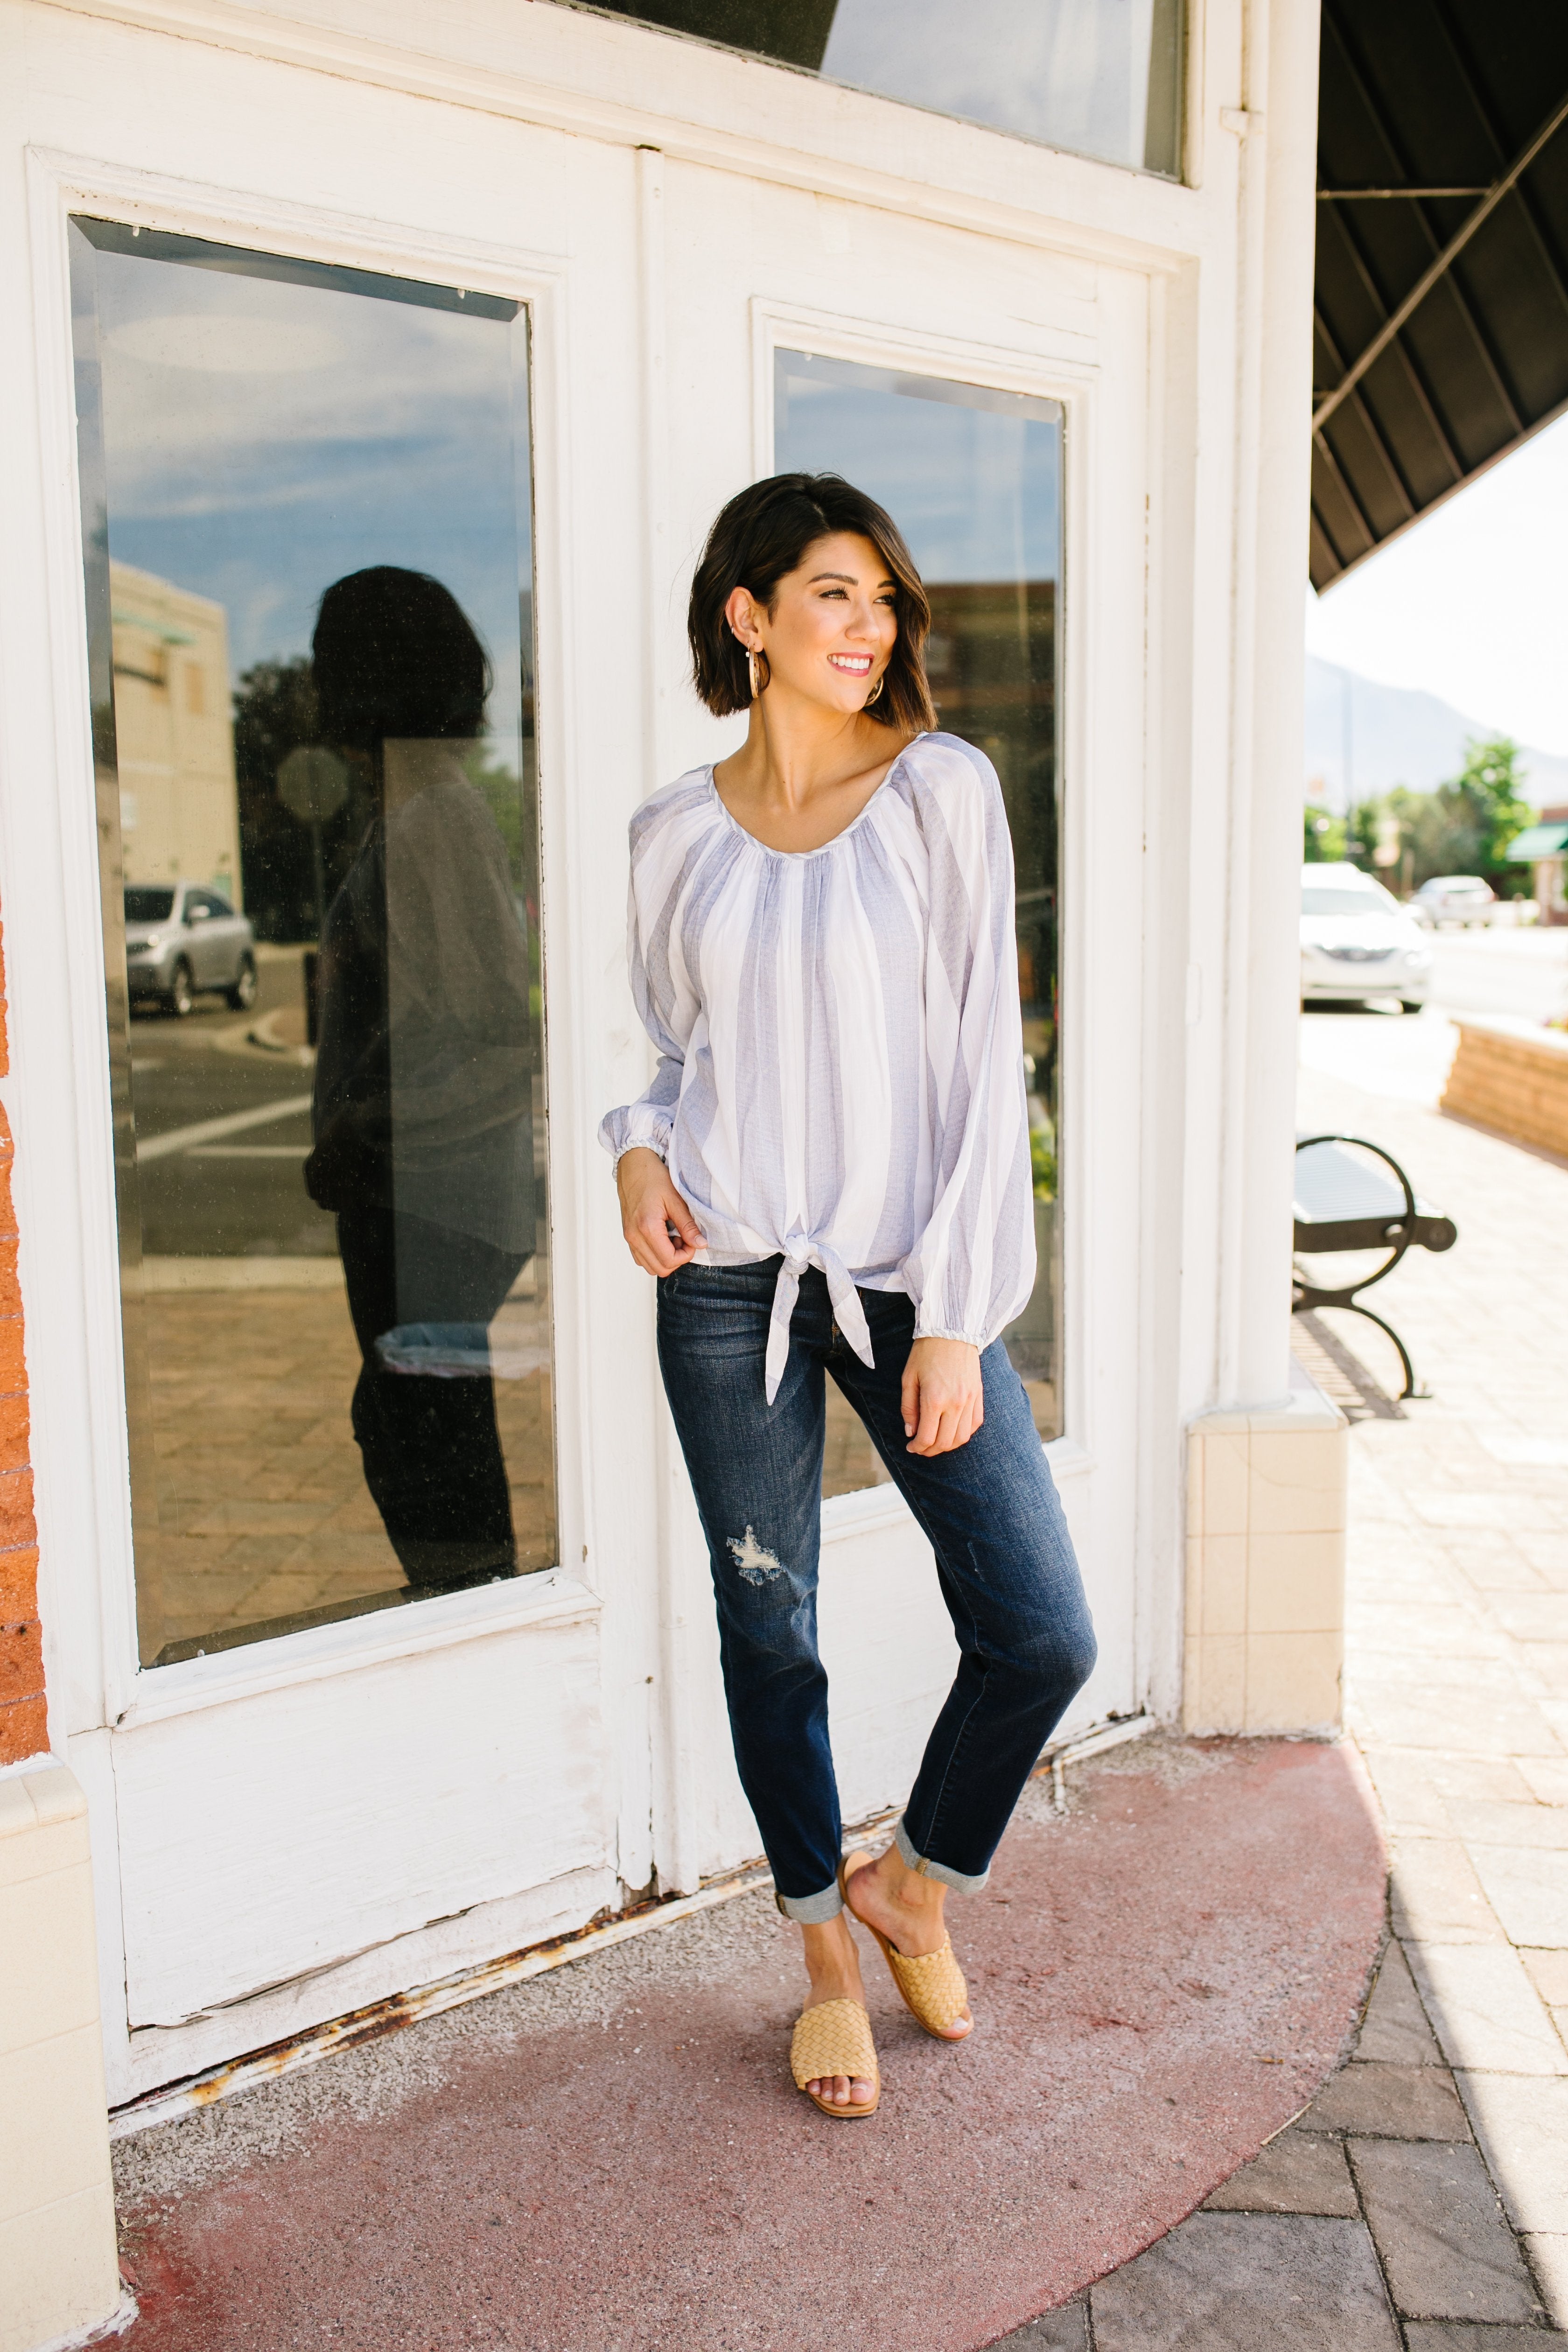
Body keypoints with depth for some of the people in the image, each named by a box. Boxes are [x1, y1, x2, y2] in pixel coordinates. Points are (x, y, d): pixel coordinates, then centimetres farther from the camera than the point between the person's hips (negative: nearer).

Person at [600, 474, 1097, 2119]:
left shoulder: (942, 787, -2)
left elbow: (982, 1058, -5)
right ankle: (828, 1957, 32)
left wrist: (954, 1318, -9)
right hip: (732, 1279, 1)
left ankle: (911, 1880, 27)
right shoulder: (675, 835, 5)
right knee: (770, 1633, 9)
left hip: (908, 1277, -1)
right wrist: (638, 1151, -5)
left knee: (1043, 1633, -4)